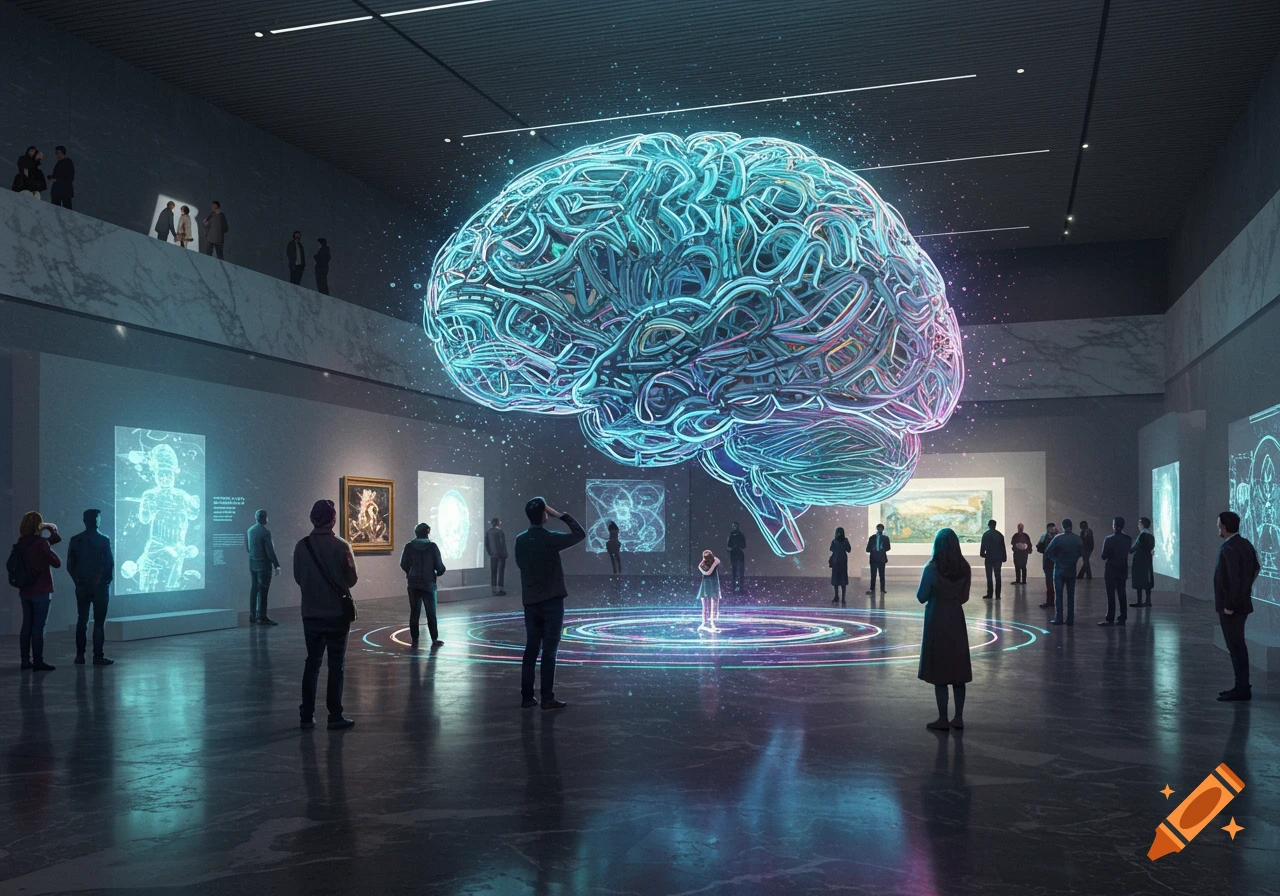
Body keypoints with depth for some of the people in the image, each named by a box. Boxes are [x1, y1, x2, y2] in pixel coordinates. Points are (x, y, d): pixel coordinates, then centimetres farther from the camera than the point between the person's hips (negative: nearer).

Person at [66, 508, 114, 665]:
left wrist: (78, 580, 13)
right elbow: (110, 564, -9)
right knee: (99, 621, 0)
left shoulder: (75, 540, 1)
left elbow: (70, 565, 2)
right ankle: (98, 656, -1)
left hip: (82, 587, 4)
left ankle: (80, 655, 10)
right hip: (100, 587, -4)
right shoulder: (104, 540, -10)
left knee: (81, 620, 10)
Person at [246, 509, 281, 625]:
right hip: (264, 565, -7)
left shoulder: (250, 530, 6)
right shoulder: (265, 532, -16)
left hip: (253, 565, 7)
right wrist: (276, 565, -15)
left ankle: (253, 616, 14)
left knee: (254, 590, 11)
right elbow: (270, 551, -18)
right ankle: (262, 617, -6)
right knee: (263, 591, -5)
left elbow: (247, 548, 15)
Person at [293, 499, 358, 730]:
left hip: (311, 614, 3)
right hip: (337, 613, -3)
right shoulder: (341, 546, -13)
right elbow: (352, 580, -9)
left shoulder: (301, 546, -4)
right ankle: (335, 716, 6)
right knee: (336, 665, 5)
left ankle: (307, 715, 16)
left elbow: (298, 578, 3)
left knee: (312, 662, 14)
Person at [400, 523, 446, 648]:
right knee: (431, 613, 5)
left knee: (414, 612, 8)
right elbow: (439, 565, -9)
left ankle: (414, 639, 8)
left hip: (413, 584, 2)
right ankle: (434, 639, 4)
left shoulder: (409, 547, -3)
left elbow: (404, 564, 0)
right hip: (428, 584, -2)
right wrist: (439, 573, 13)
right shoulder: (432, 546, -9)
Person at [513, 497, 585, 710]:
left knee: (531, 648, 10)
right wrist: (561, 515, -3)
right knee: (549, 649, -1)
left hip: (530, 601, 5)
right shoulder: (550, 539, -14)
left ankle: (527, 697, 11)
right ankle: (547, 698, 0)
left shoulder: (520, 540, 3)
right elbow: (580, 534, -6)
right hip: (551, 601, -5)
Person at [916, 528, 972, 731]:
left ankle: (943, 719, 5)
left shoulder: (932, 568, -16)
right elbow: (964, 597, 7)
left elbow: (921, 597, -10)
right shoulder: (964, 568, -2)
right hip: (957, 620, 4)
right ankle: (958, 718, 15)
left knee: (939, 670, 2)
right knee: (958, 669, 11)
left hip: (937, 621, -4)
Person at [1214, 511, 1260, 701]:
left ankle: (1242, 689, 2)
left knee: (1235, 646, -3)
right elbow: (1255, 568, 16)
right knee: (1238, 645, 16)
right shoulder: (1245, 544, 8)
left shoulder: (1229, 549, -21)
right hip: (1242, 602, 10)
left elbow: (1233, 578, -25)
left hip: (1231, 607, -10)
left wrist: (1229, 605, -19)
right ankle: (1242, 686, 24)